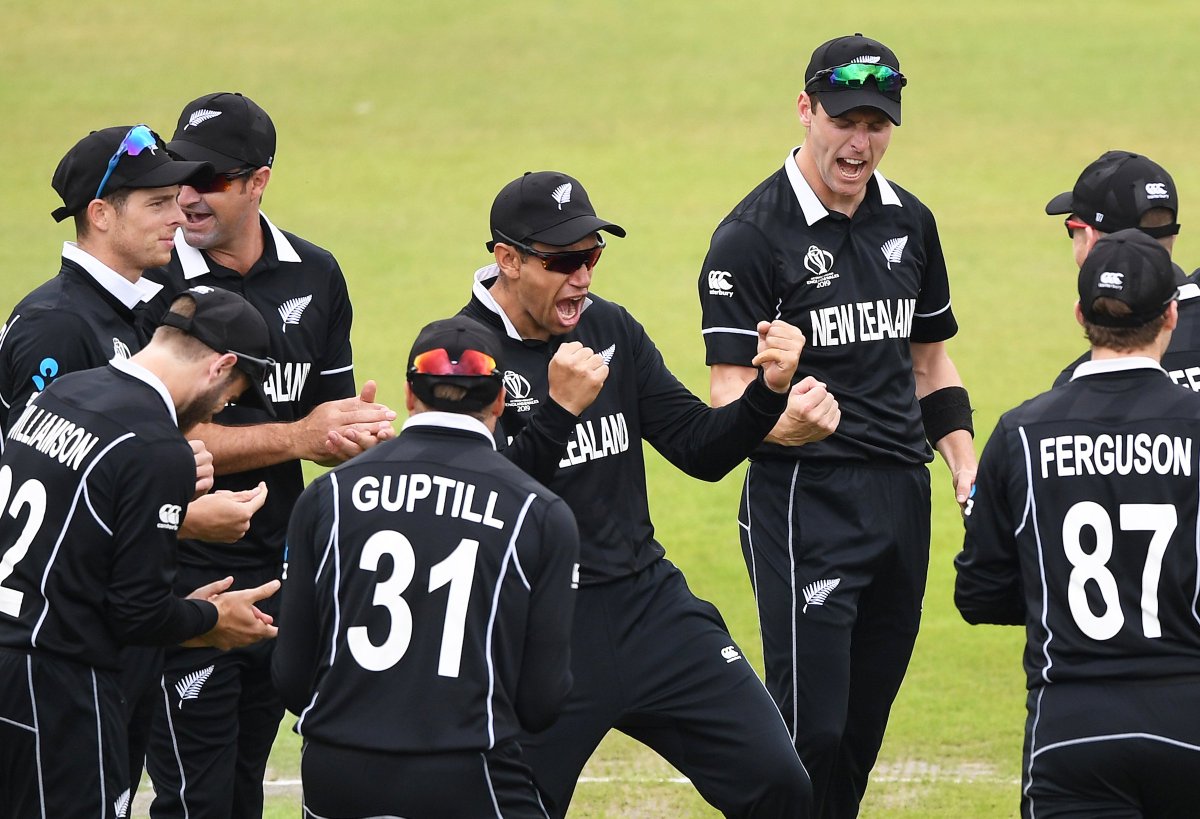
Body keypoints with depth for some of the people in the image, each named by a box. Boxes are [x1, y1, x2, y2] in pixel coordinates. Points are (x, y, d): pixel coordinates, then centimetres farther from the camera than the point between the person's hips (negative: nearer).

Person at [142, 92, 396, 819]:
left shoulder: (315, 276, 7)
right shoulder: (152, 281, -10)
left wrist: (362, 431, -10)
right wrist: (297, 437, -18)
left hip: (280, 569, 6)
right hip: (184, 579, -6)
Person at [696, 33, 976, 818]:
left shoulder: (910, 221, 11)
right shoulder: (752, 236, -9)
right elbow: (730, 394, -13)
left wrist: (968, 468, 11)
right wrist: (781, 425, -35)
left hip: (903, 491, 6)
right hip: (804, 497, -6)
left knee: (865, 725, 10)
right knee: (812, 727, -11)